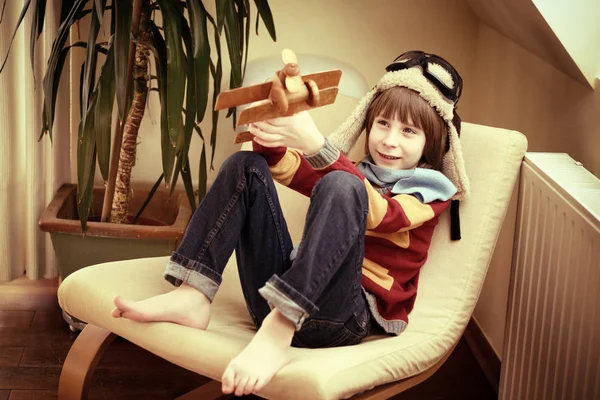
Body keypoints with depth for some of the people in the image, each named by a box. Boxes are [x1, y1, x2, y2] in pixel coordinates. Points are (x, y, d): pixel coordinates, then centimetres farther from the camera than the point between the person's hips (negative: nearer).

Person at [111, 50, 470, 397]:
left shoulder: (430, 191, 7)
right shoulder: (357, 173, 24)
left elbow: (378, 214, -17)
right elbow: (287, 168, 5)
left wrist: (314, 144, -30)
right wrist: (270, 135, -19)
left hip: (348, 315, -6)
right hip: (284, 297, 6)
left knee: (342, 188, -29)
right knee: (247, 166, 0)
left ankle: (276, 335, -43)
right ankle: (191, 297, -18)